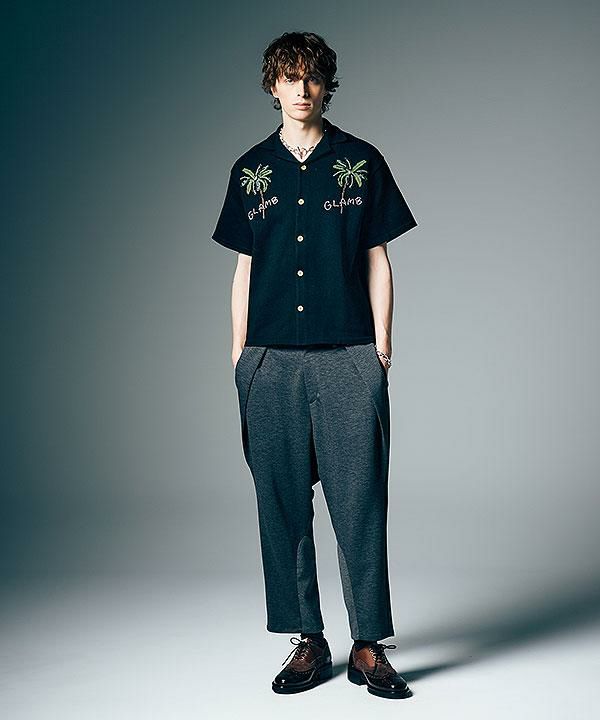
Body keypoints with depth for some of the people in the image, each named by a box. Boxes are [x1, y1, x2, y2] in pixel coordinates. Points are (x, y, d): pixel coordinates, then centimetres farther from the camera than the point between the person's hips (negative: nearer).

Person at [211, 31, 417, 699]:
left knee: (360, 500, -4)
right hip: (270, 361, 2)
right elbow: (244, 268, 15)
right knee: (282, 501, 4)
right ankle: (307, 640, 16)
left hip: (349, 357, -2)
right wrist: (239, 351, 10)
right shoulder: (251, 170, 14)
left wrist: (381, 344, 1)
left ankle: (369, 646, 7)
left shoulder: (361, 162, 9)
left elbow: (377, 259, 8)